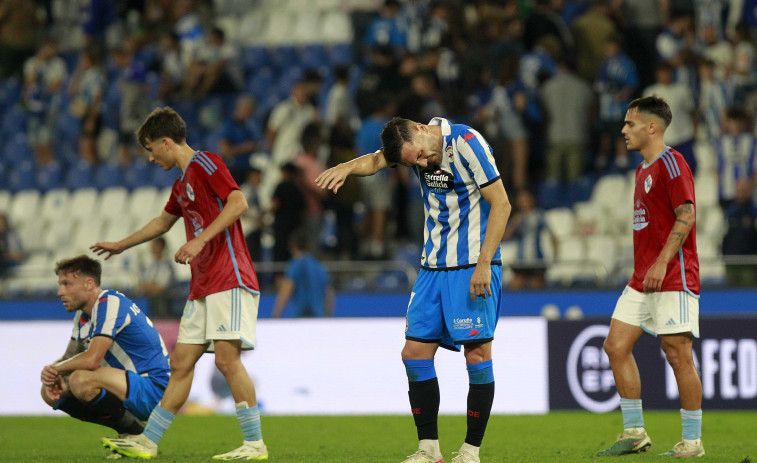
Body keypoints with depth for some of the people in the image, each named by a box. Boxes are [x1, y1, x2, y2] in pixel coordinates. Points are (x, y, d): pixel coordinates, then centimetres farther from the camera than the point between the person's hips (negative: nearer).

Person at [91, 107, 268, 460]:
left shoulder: (206, 163, -6)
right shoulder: (182, 184, 21)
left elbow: (238, 203, -20)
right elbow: (163, 222, 40)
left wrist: (200, 240, -24)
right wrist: (120, 245, 52)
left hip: (229, 278, -9)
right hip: (202, 285, 9)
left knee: (226, 358, -15)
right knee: (181, 361, 8)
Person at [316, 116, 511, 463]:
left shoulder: (466, 142, -16)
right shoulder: (414, 147, 3)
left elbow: (501, 204, -15)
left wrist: (484, 264, -19)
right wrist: (347, 168, -21)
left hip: (474, 268, -7)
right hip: (433, 266, 7)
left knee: (477, 353, -9)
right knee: (415, 352, 0)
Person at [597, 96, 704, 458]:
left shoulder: (671, 163, -10)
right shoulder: (643, 168, 19)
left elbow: (687, 215, -18)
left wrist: (662, 263, -23)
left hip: (673, 278, -10)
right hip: (642, 279, 10)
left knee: (677, 353, -7)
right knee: (616, 346, 3)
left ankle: (692, 441, 0)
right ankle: (634, 433, 8)